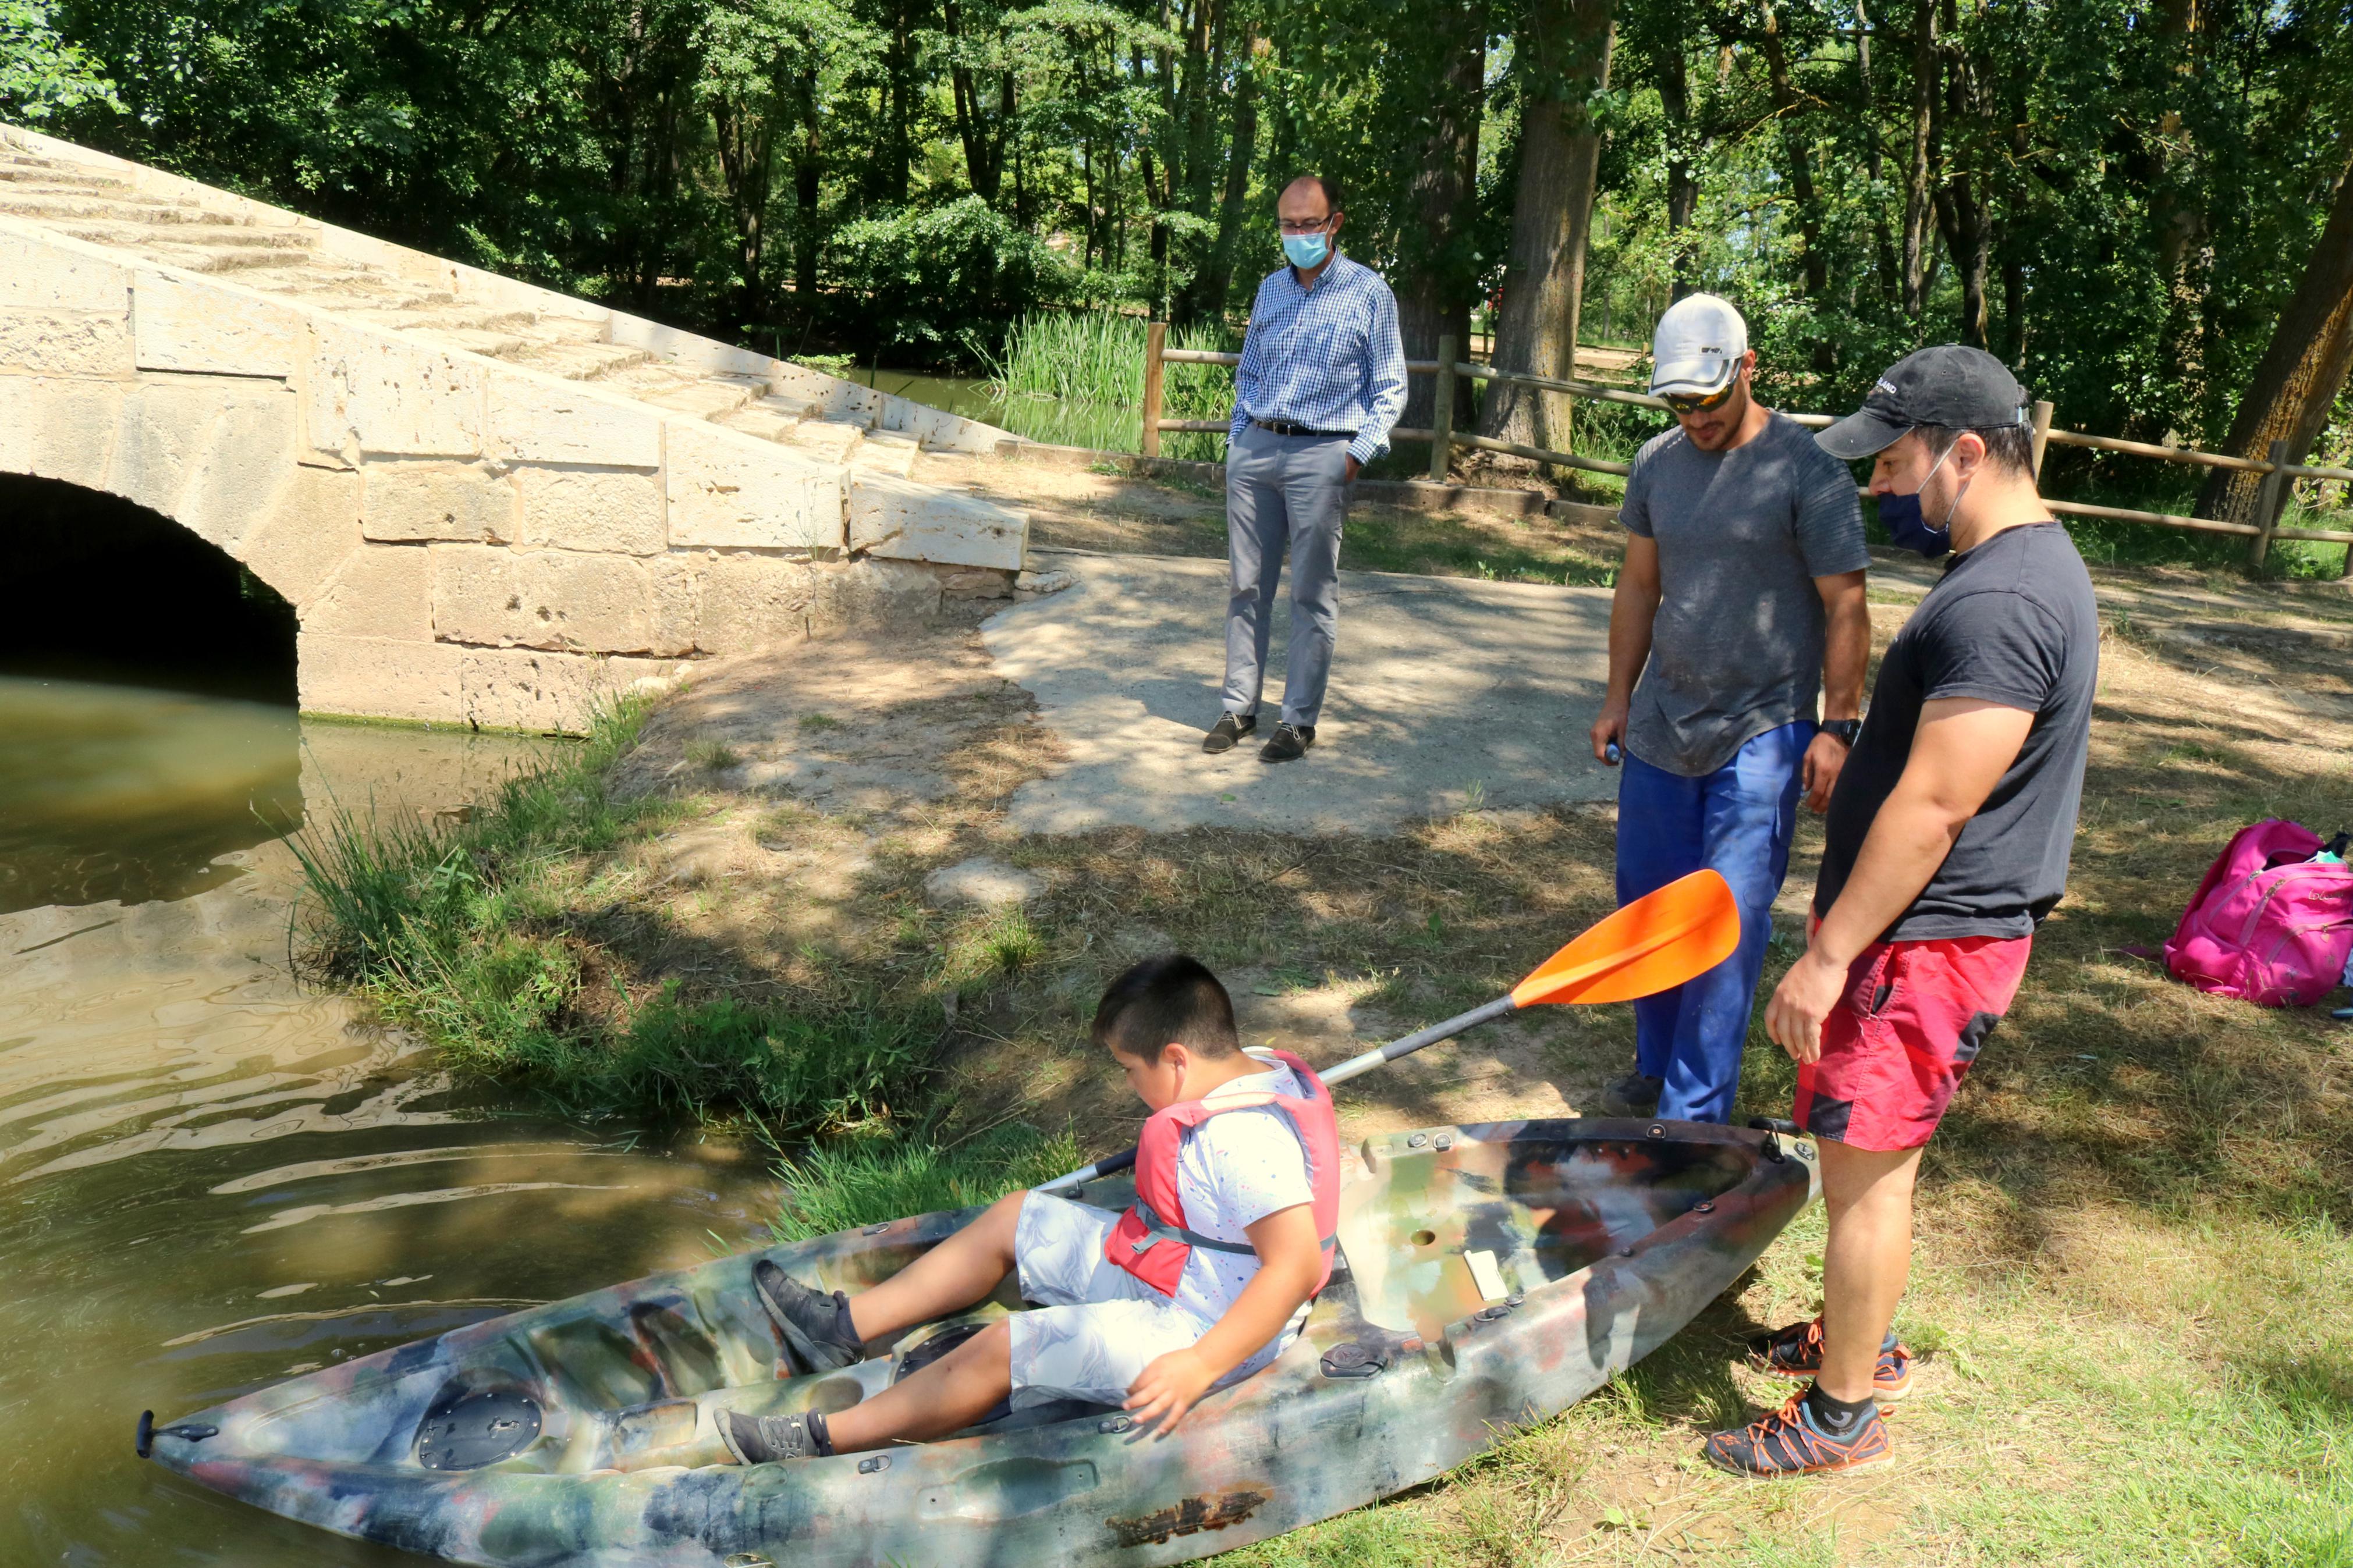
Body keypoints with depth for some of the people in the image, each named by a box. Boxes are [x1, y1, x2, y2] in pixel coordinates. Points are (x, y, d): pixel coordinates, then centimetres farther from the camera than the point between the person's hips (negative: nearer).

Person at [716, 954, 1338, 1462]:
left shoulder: (1247, 1141, -32)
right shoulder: (1260, 1070, -1)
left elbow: (1298, 1267, -38)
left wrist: (1199, 1368, -39)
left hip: (1199, 1330, -11)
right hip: (1159, 1272, 11)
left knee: (1003, 1350, -14)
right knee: (1013, 1218, 13)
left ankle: (819, 1439, -2)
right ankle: (845, 1326, 20)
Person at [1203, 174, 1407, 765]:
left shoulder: (1369, 293, -1)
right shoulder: (1271, 290, 13)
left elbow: (1390, 390, 0)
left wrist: (1358, 454, -10)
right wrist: (1239, 437, 10)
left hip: (1320, 455, -4)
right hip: (1254, 450, 5)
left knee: (1313, 594, 0)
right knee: (1248, 586, 7)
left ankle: (1300, 719, 7)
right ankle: (1239, 707, 14)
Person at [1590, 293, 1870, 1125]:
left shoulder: (1810, 469, -10)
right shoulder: (1657, 462, 6)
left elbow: (1845, 608, -9)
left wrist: (1836, 726, -13)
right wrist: (1618, 695, 16)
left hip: (1760, 739, -6)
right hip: (1660, 727, 6)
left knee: (1728, 926, -7)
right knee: (1647, 903, 13)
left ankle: (1694, 1114, 1)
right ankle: (1657, 1066, 31)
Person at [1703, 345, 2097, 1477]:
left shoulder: (1998, 600, -24)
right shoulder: (2030, 562, 11)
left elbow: (1931, 809, -26)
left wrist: (1829, 958, -22)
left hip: (1925, 943, -10)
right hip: (1928, 928, 10)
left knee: (1865, 1167, 0)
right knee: (1864, 1157, 21)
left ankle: (1841, 1415, 14)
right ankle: (1861, 1338, 38)